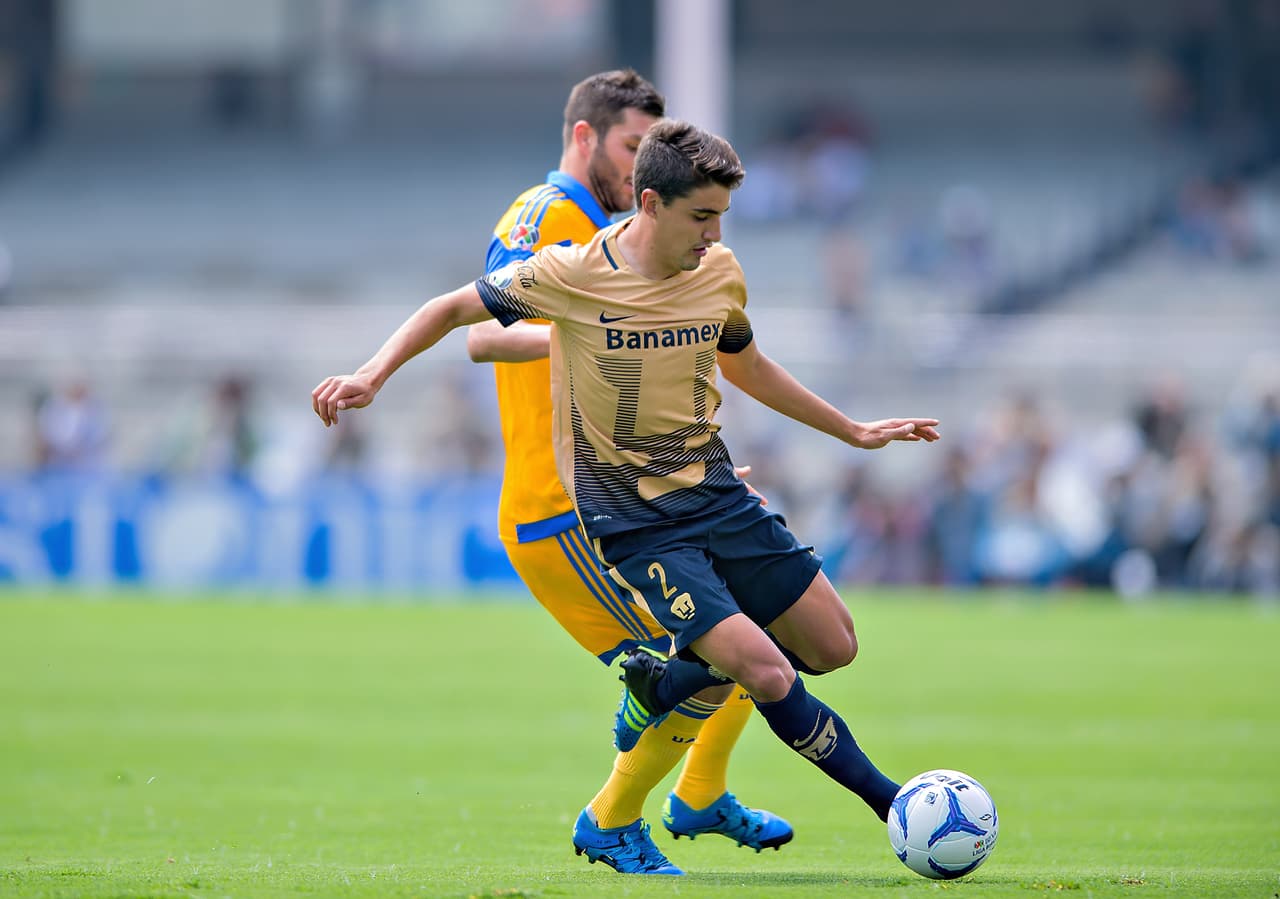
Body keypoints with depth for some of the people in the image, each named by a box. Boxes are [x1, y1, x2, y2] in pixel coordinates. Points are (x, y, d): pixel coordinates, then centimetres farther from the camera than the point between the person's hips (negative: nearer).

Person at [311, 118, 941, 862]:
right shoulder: (573, 275, -15)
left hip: (718, 494, 6)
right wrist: (373, 375, -15)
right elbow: (455, 308, -2)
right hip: (633, 522, -6)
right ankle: (881, 795, 1)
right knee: (766, 674, -18)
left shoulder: (720, 272, 0)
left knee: (834, 648, 6)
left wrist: (855, 432, 25)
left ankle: (673, 674, 24)